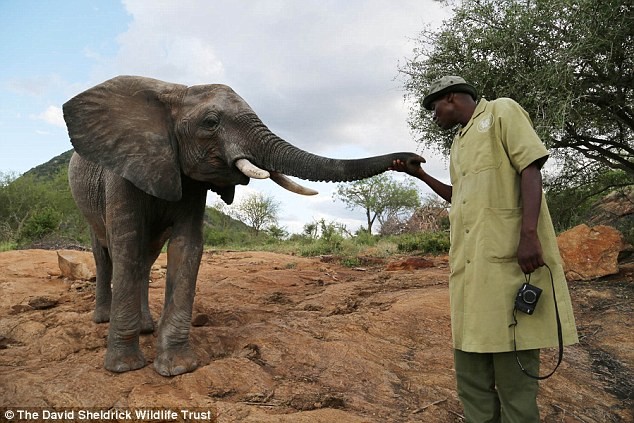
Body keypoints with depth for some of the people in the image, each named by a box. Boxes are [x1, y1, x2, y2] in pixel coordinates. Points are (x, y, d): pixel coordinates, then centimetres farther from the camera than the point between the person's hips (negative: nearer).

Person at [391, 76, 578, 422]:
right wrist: (419, 174, 26)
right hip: (468, 263, 8)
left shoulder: (502, 112, 4)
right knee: (470, 368, 10)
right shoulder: (458, 143, 26)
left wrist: (529, 233, -20)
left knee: (513, 366, -4)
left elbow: (531, 168, -8)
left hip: (510, 257, -8)